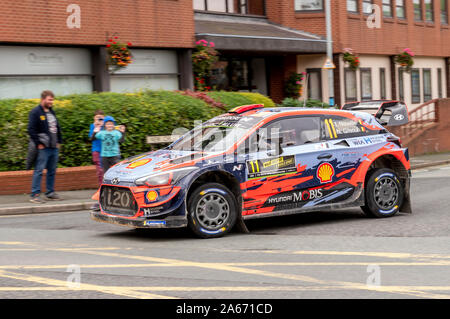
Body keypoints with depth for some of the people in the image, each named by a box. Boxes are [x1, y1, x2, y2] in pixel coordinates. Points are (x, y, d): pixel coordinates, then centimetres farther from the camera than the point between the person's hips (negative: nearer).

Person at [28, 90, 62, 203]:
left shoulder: (51, 112, 16)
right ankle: (35, 195, -8)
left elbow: (57, 127, 24)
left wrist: (59, 141, 15)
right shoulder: (35, 112, -8)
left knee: (52, 171, 13)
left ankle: (50, 193, 22)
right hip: (43, 148, -8)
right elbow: (31, 130, -14)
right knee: (39, 171, -8)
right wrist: (38, 144, -16)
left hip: (54, 147, 8)